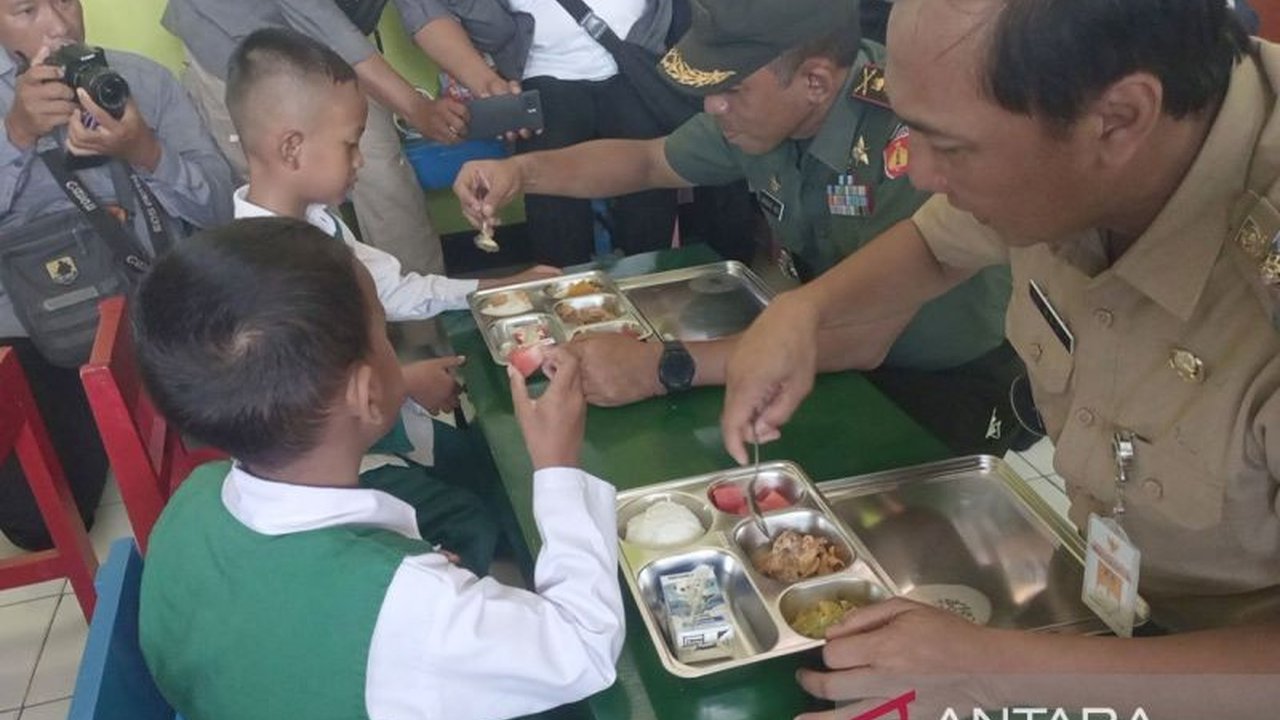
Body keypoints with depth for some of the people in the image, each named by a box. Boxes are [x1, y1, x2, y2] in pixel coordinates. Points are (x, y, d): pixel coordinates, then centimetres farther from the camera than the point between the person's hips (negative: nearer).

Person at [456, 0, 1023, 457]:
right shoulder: (766, 108, -10)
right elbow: (648, 160, 7)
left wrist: (662, 368, -38)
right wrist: (523, 170, -10)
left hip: (949, 384, -6)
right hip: (834, 347, 6)